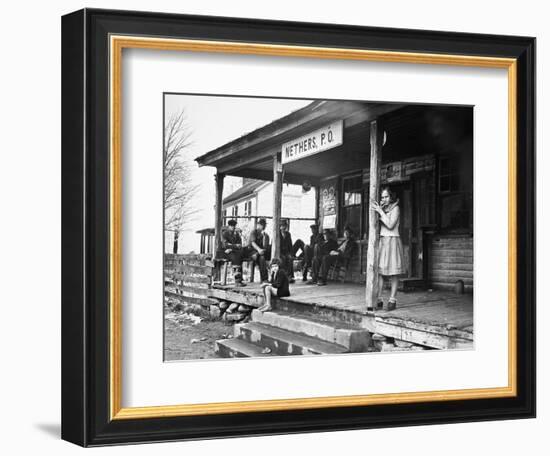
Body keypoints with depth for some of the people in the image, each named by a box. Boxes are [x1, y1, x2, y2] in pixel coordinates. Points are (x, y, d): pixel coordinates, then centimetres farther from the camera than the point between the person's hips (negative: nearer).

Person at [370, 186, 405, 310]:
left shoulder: (395, 208, 0)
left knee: (393, 273, -4)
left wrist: (380, 211, -10)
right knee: (378, 271, -2)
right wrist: (375, 210, -5)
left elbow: (390, 225, -12)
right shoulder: (381, 208, 15)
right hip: (380, 240, 5)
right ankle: (379, 299, 0)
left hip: (392, 240, -5)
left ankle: (392, 300, -1)